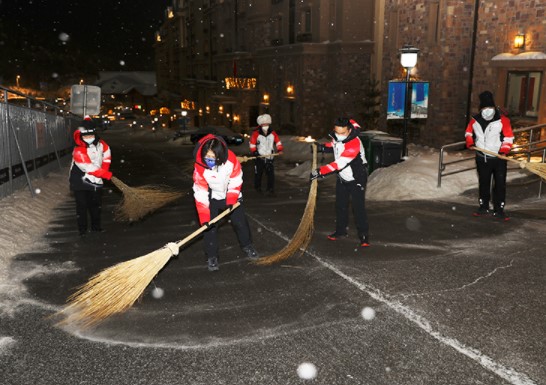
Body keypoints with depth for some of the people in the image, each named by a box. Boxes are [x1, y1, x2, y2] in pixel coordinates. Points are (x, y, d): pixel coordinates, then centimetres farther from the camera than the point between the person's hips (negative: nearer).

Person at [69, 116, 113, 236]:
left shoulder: (100, 144, -10)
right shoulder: (79, 151, -27)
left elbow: (106, 154, 9)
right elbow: (90, 168, -29)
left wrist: (104, 170, 0)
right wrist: (106, 174, -28)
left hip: (96, 181, 6)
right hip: (80, 182, -5)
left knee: (96, 204, 16)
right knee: (82, 206, -1)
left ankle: (96, 226, 32)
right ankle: (82, 229, 11)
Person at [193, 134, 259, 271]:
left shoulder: (231, 159, -31)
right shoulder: (200, 167, -31)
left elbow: (236, 181, -15)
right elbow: (200, 193, -28)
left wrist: (231, 200, -17)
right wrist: (204, 218, -31)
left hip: (231, 196, 1)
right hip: (212, 198, -1)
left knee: (240, 221, 9)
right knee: (209, 226, -7)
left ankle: (247, 245, 33)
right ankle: (212, 256, 9)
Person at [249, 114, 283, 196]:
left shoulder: (272, 133, 2)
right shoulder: (256, 134, -8)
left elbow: (278, 141, 9)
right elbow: (252, 143, -4)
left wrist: (279, 149, -3)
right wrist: (254, 152, -13)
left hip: (269, 157, 2)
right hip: (259, 157, -2)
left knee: (271, 174, -7)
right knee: (258, 173, 10)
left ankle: (270, 190, -5)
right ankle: (257, 187, 29)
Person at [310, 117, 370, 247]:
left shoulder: (354, 144, -33)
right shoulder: (337, 137, -9)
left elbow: (339, 163, -37)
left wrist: (320, 171, -39)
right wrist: (322, 147, -5)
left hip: (356, 179, -7)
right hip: (342, 178, 7)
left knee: (358, 206, -10)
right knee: (340, 205, 14)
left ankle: (363, 235, 0)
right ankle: (341, 230, 29)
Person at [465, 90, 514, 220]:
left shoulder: (503, 120, -10)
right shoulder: (475, 120, -1)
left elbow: (509, 137, -7)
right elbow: (469, 132, 16)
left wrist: (504, 150, -20)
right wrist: (470, 143, -1)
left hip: (499, 159, -3)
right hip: (482, 158, 3)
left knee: (500, 184, -1)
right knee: (483, 183, 13)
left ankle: (499, 210, 6)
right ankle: (483, 207, 26)